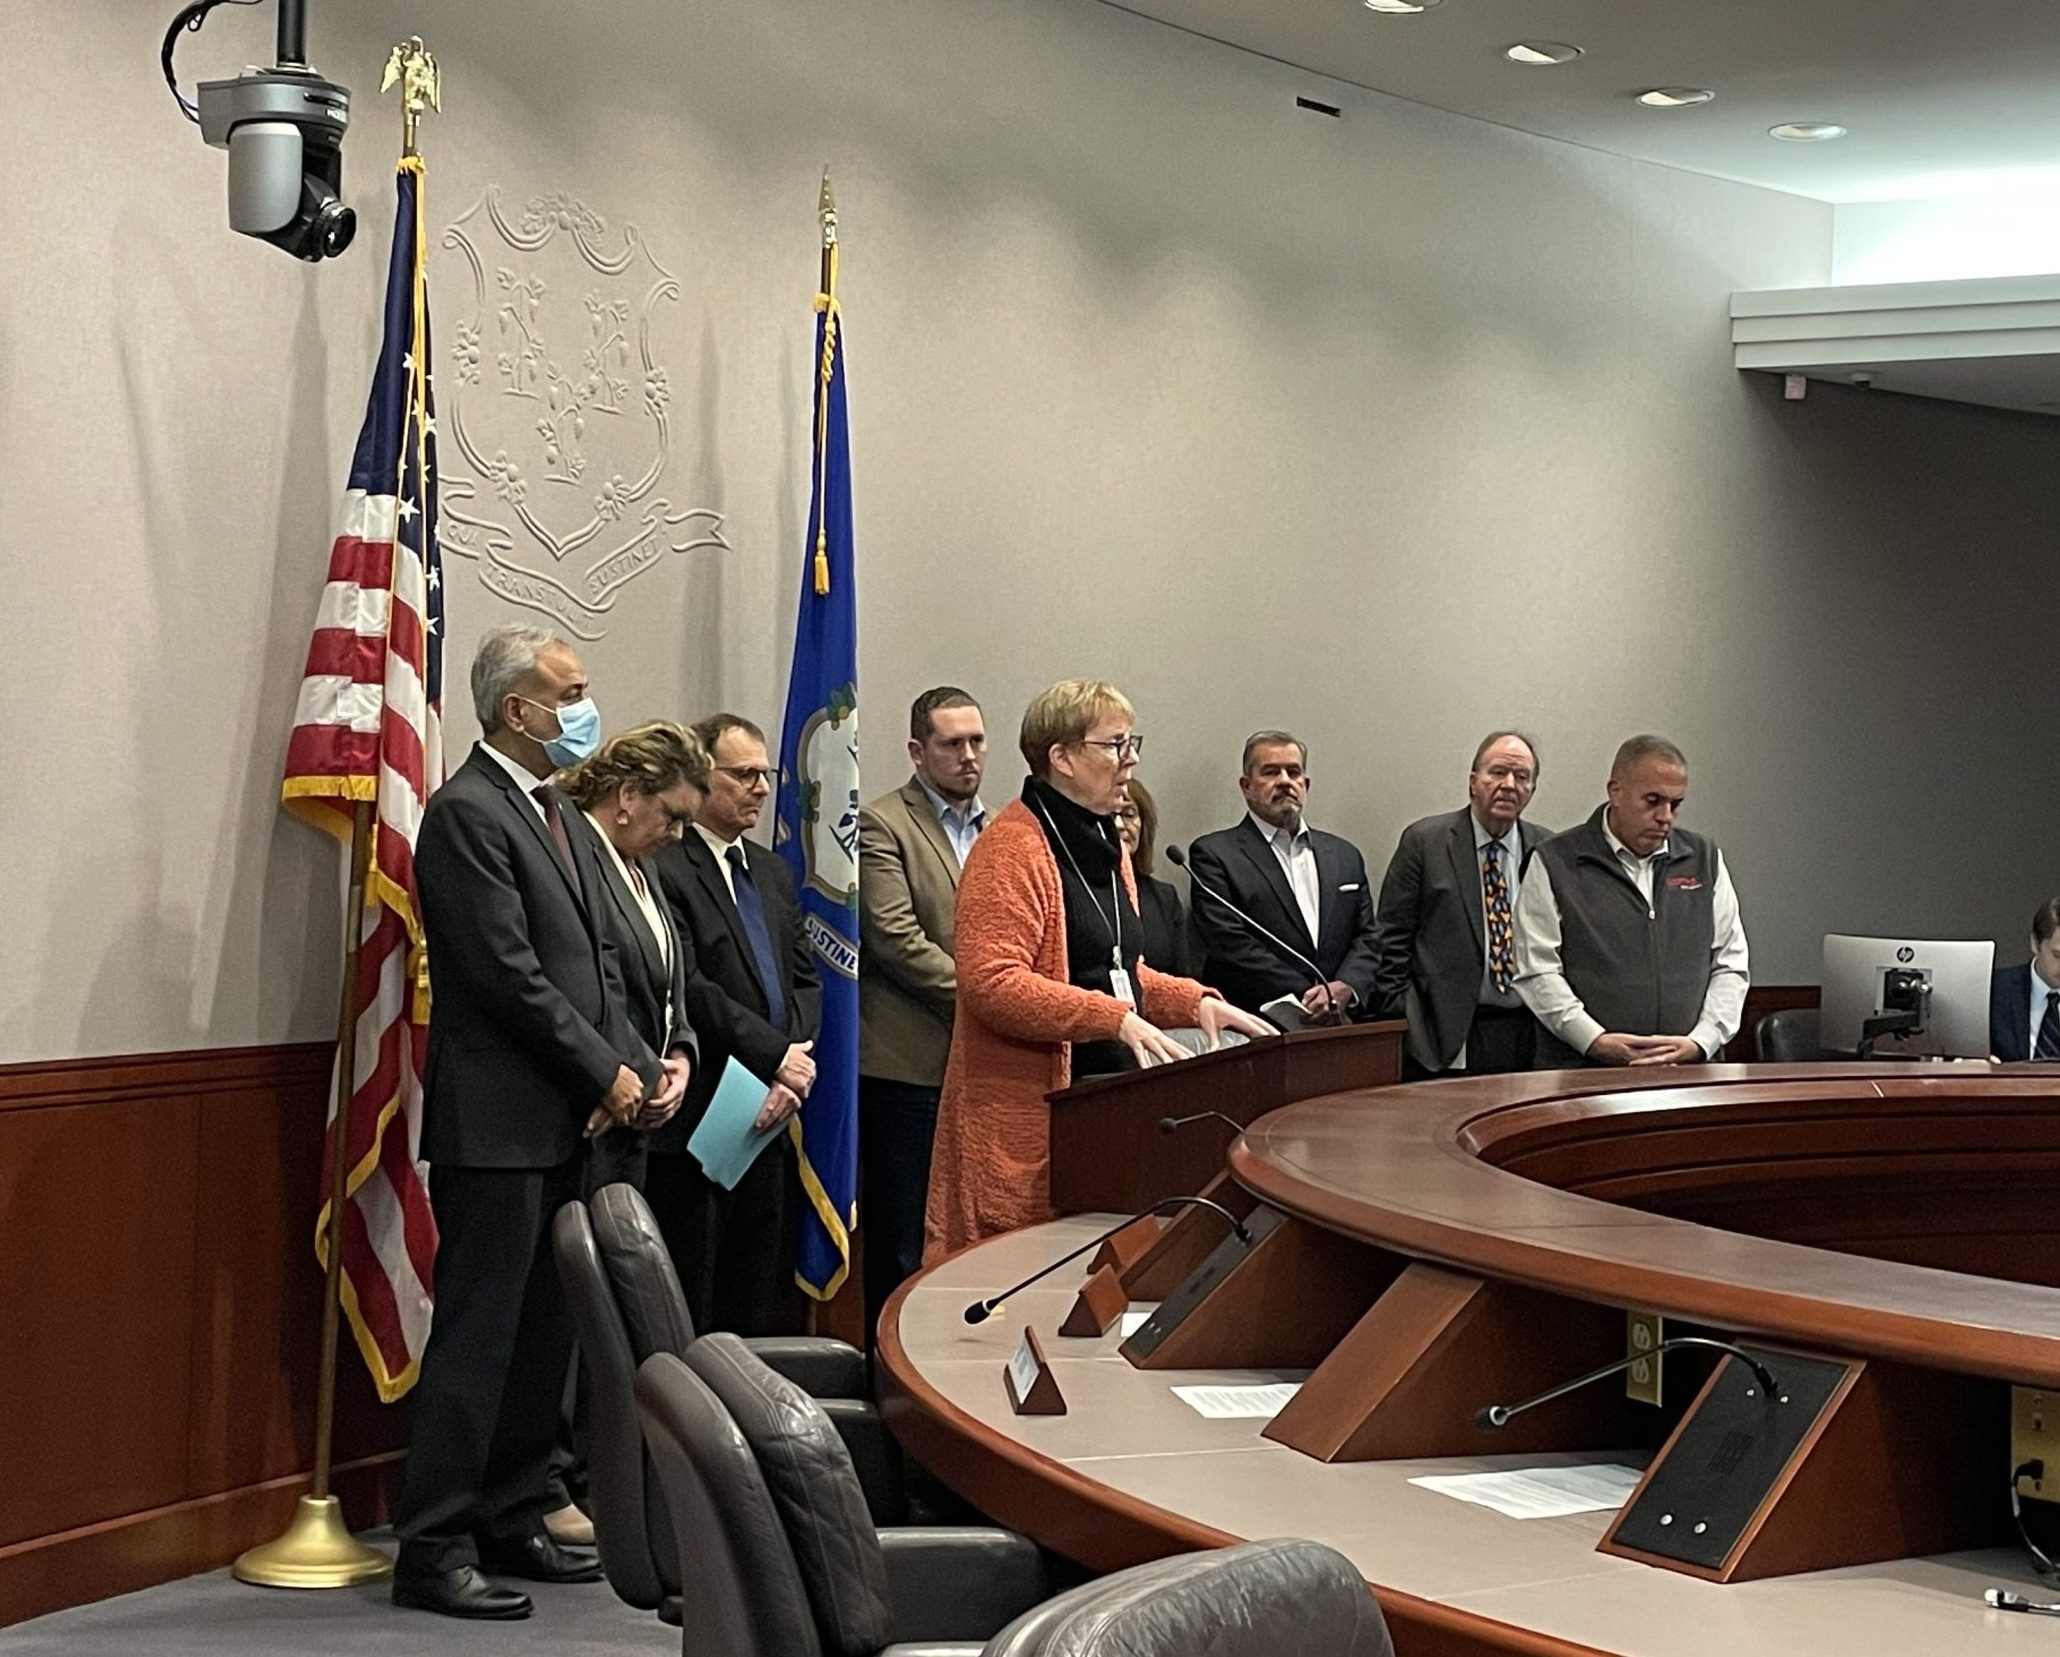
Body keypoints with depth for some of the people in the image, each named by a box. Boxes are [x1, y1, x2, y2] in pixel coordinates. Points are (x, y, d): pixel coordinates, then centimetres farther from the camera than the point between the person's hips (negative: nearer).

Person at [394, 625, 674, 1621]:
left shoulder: (556, 816, 17)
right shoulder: (466, 813, -12)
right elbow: (509, 975, -17)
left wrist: (641, 1064, 3)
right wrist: (608, 1072, -11)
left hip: (562, 1124, 9)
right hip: (496, 1124, -9)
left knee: (544, 1335, 12)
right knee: (478, 1335, -5)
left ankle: (515, 1524, 21)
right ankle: (435, 1551, 1)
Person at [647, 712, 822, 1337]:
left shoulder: (772, 871, 18)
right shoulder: (662, 868, -10)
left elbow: (805, 980, 14)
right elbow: (687, 989, -17)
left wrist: (794, 1065, -3)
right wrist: (775, 1055, -14)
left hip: (767, 1121, 8)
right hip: (694, 1126, -8)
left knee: (754, 1314, 10)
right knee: (686, 1317, -3)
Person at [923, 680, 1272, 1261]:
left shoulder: (1101, 843, 18)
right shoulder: (1011, 848, -12)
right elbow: (991, 981, -21)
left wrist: (1195, 1001, 8)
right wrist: (1115, 1018, -25)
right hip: (1024, 1116, -8)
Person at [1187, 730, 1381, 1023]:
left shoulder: (1345, 856, 22)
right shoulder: (1214, 854, 6)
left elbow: (1368, 938, 16)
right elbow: (1230, 946, -5)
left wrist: (1345, 988, -5)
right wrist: (1304, 999, -10)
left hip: (1341, 1029, 4)